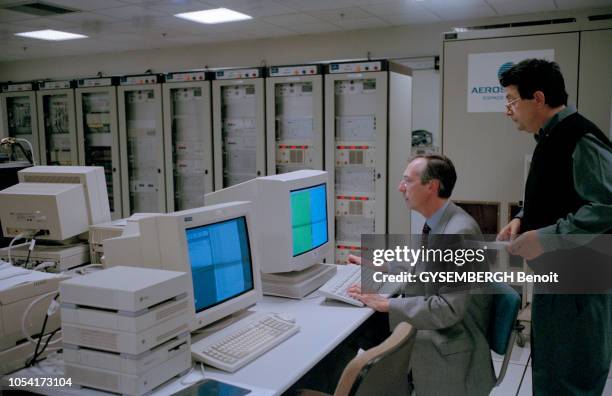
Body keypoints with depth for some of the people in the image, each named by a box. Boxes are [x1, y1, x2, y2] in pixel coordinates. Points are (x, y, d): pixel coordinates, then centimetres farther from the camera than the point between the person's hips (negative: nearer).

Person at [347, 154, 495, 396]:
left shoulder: (460, 232, -27)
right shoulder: (437, 222, 1)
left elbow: (449, 309, -31)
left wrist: (385, 304, -27)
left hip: (454, 339, -8)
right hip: (438, 321, 8)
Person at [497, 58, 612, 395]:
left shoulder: (579, 139, -20)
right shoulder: (552, 138, 11)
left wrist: (547, 238, -23)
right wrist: (523, 220, 5)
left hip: (578, 279, -10)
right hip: (554, 275, 10)